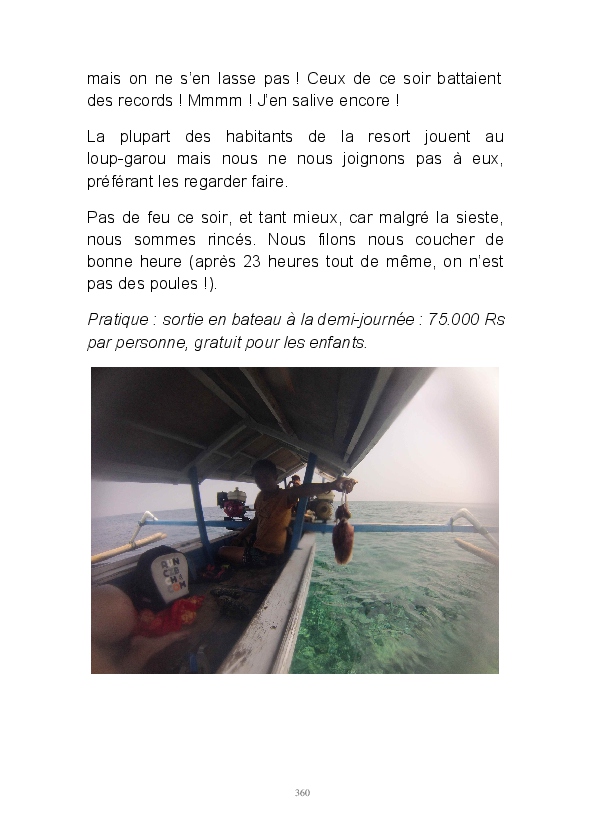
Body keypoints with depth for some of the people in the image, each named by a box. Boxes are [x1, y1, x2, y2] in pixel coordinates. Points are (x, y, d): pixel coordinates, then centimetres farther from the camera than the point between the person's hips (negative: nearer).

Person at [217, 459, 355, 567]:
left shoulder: (284, 496, -26)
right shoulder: (260, 497, -1)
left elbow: (303, 489, -48)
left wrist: (331, 486, -65)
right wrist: (241, 536, 16)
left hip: (267, 555, -8)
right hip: (257, 542, 8)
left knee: (222, 552, -3)